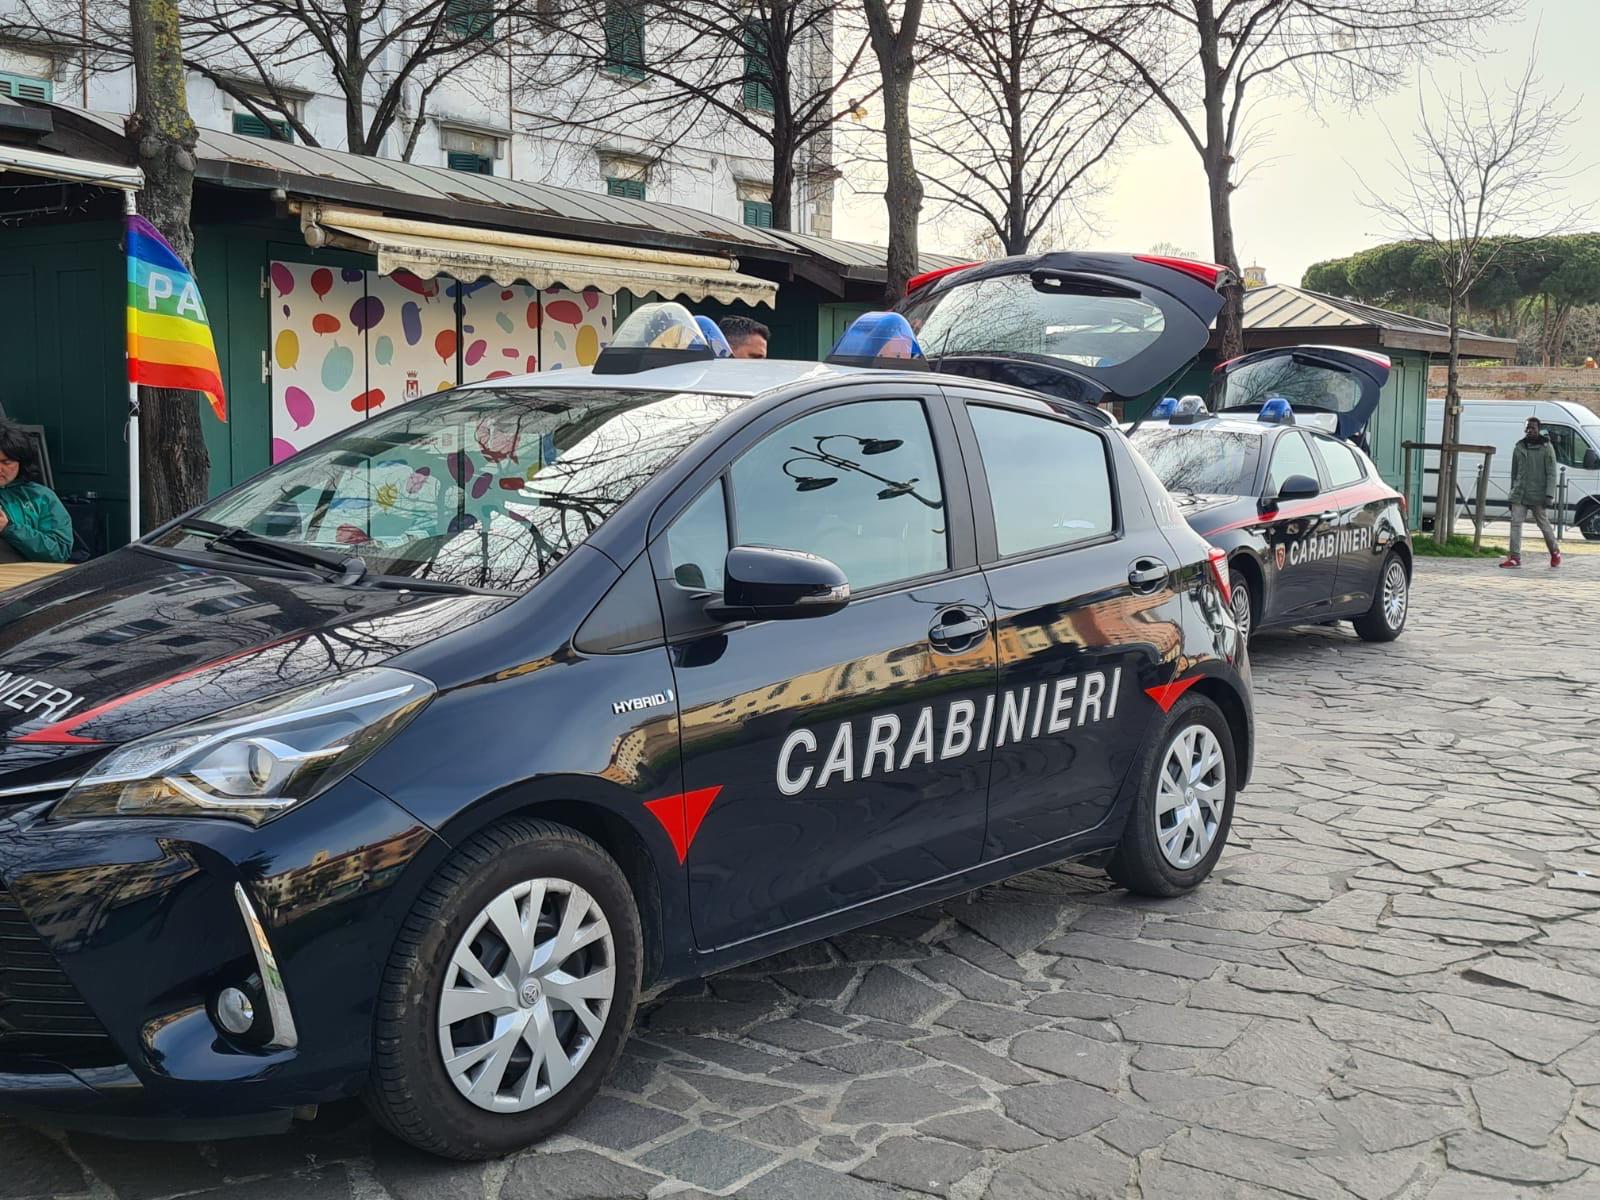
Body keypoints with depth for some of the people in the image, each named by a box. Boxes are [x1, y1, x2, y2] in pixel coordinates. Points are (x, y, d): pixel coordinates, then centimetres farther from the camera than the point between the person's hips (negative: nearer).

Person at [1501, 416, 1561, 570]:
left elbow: (1551, 473, -6)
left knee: (1543, 524, 6)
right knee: (1515, 523, -6)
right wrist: (1513, 491, 18)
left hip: (1537, 494, -4)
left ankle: (1555, 552, 26)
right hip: (1519, 493, 4)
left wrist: (1550, 494, -14)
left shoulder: (1546, 448, -1)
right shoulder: (1519, 448, 12)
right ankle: (1515, 557, -6)